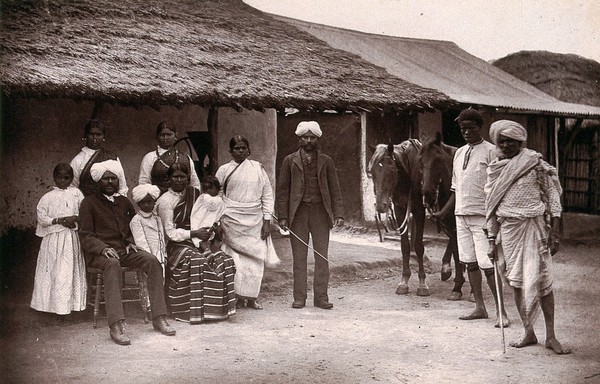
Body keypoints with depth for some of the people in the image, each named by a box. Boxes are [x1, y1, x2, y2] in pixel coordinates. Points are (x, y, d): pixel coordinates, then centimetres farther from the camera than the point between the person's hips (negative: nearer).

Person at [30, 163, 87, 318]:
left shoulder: (76, 193, 7)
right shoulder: (48, 197, 3)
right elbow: (41, 218, -2)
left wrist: (75, 218, -14)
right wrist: (59, 221, -12)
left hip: (72, 237, 1)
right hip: (54, 238, -1)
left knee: (71, 269, 3)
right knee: (54, 270, -2)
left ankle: (72, 302, 9)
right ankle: (55, 303, 3)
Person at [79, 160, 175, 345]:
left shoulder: (124, 202, 22)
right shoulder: (89, 203, 7)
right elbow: (85, 235, -1)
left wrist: (131, 242, 6)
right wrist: (103, 248, -19)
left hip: (125, 250, 5)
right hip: (100, 253, -5)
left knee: (152, 260, -24)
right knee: (113, 264, -39)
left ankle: (159, 318, -24)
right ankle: (116, 325, -49)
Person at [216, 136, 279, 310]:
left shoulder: (257, 168, 6)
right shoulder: (224, 170, 4)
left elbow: (267, 194, 6)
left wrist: (267, 220, 0)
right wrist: (217, 222, 2)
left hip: (255, 221, 2)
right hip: (232, 220, -1)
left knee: (255, 259, 0)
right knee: (237, 258, -6)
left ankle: (251, 297, 9)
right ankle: (238, 297, 3)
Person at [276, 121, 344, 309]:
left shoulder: (326, 161, 11)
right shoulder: (290, 161, 8)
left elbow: (334, 189, 8)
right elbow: (282, 189, 6)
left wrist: (338, 214, -3)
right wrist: (283, 216, -3)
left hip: (320, 212, 1)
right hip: (298, 213, -1)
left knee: (322, 257, 0)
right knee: (299, 257, 2)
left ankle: (321, 296, 7)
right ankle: (299, 297, 8)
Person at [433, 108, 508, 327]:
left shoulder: (490, 151, -5)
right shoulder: (459, 153, 16)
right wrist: (443, 213, 18)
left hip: (482, 216, -7)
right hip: (462, 215, 7)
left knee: (487, 264, -9)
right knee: (469, 262, 10)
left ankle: (501, 311, 0)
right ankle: (479, 308, 20)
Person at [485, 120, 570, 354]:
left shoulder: (535, 163, -3)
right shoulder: (494, 169, 8)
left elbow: (552, 195, -2)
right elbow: (491, 207, 11)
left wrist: (555, 230, -9)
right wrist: (492, 241, 8)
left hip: (534, 225, -4)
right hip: (508, 228, 4)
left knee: (541, 280, -5)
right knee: (516, 282, 6)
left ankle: (551, 336, 5)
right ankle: (528, 333, 17)